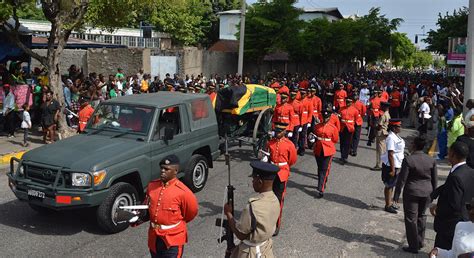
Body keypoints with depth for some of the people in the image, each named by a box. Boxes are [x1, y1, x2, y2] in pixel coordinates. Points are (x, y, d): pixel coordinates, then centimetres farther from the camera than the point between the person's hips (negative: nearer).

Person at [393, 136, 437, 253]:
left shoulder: (408, 160, -16)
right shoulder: (431, 160, -2)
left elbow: (402, 179, -13)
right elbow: (435, 180, 6)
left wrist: (396, 194, -4)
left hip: (411, 192, -5)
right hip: (427, 192, 5)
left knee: (411, 219, 6)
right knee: (421, 216, 22)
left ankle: (414, 246, 11)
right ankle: (420, 241, 32)